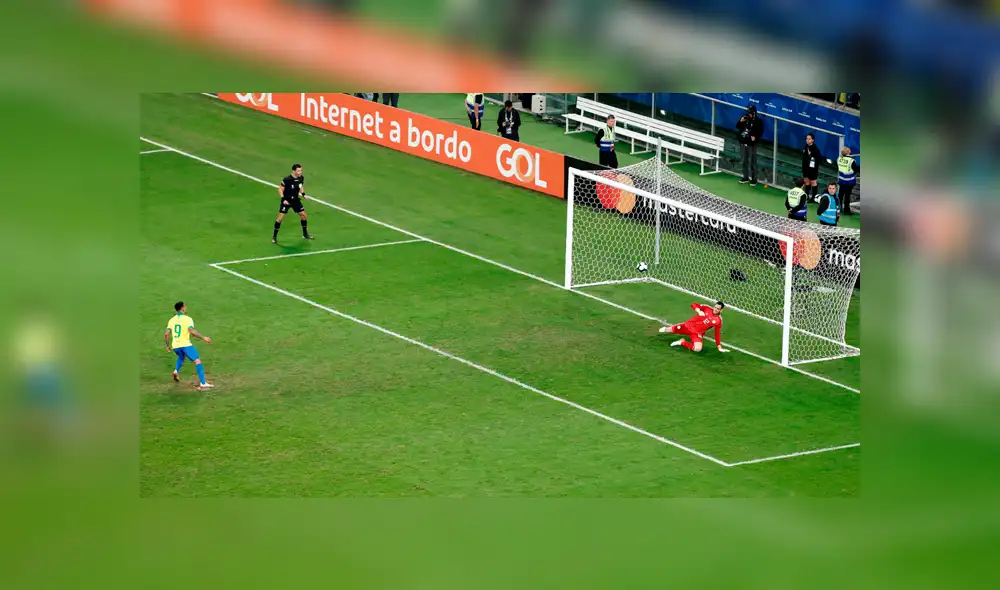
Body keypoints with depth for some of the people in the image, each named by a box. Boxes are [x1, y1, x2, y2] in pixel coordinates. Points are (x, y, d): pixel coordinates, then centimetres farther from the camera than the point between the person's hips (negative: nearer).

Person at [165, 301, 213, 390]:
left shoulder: (172, 320, 9)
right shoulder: (187, 319, -6)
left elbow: (166, 334, 6)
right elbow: (192, 331, -22)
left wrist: (168, 346, 19)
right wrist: (203, 338, -13)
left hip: (175, 346, 6)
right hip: (185, 344, -6)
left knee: (181, 357, 38)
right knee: (198, 361, -4)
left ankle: (176, 371, 13)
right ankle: (203, 384, -15)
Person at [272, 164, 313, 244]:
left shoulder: (301, 178, -6)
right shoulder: (287, 179, -24)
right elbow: (280, 189, -15)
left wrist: (303, 194, -1)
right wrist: (283, 199, -25)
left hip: (296, 200, 6)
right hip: (286, 201, -6)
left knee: (303, 215, 8)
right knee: (280, 217, -9)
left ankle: (305, 234, 28)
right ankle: (274, 236, 1)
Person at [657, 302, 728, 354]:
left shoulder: (718, 320, -8)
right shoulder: (707, 308, -7)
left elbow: (717, 334, 1)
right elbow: (693, 304, -6)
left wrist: (719, 347, 0)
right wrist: (699, 311, -26)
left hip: (697, 333, -1)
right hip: (689, 326, 1)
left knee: (698, 349, -28)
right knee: (670, 330, -1)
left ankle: (682, 342, -1)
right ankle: (666, 329, 42)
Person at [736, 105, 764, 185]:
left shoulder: (758, 121, -10)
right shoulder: (745, 118, 3)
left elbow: (760, 132, -9)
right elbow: (738, 127, 9)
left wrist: (755, 137, -26)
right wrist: (741, 121, -10)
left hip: (752, 144, -5)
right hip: (743, 142, 5)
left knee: (752, 162, -2)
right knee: (744, 161, 15)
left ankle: (754, 179, 7)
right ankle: (745, 177, 26)